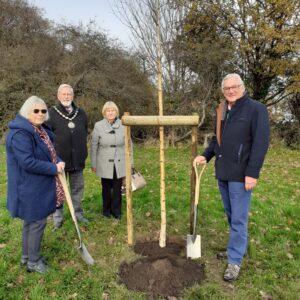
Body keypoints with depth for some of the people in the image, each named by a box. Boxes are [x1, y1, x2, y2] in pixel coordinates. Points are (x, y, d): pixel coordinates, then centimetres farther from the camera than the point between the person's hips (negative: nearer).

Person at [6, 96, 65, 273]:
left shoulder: (40, 130, 8)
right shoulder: (20, 134, -22)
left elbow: (49, 151, 15)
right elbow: (28, 162, -28)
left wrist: (59, 162, -6)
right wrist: (54, 168, -20)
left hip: (39, 186, 10)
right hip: (31, 188, -10)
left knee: (31, 222, 21)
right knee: (37, 222, 3)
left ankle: (27, 256, 38)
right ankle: (33, 261, 23)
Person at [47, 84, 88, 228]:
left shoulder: (81, 113, 6)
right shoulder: (51, 113, -6)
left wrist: (83, 152, 12)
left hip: (77, 159, 4)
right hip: (58, 159, -3)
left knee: (77, 188, 14)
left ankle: (77, 212, 29)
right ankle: (57, 216, 23)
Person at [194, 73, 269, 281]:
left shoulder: (256, 109, -8)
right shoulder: (222, 111, 13)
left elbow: (261, 143, -15)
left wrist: (252, 173, -20)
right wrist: (205, 156, 4)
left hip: (240, 174, -7)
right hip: (222, 172, 7)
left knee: (239, 219, 1)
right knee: (231, 216, 18)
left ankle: (235, 261, 14)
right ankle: (241, 247, 37)